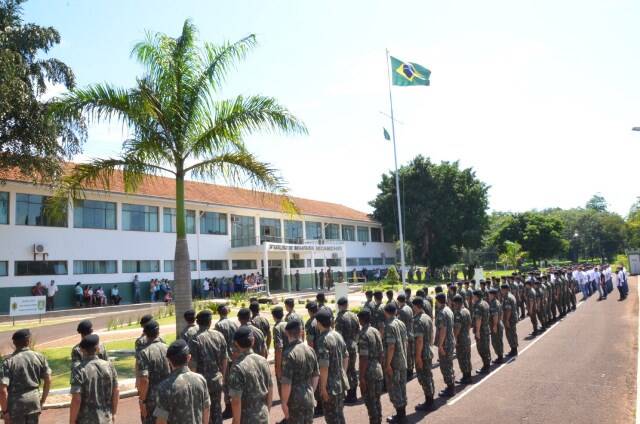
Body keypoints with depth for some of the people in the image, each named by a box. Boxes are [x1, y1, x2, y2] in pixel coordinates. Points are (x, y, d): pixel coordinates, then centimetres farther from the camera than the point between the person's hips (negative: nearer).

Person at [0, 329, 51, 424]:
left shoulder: (9, 361, -12)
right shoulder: (39, 357, -2)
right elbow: (48, 381, 1)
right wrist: (42, 401, 12)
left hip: (15, 404, -3)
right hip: (34, 400, 3)